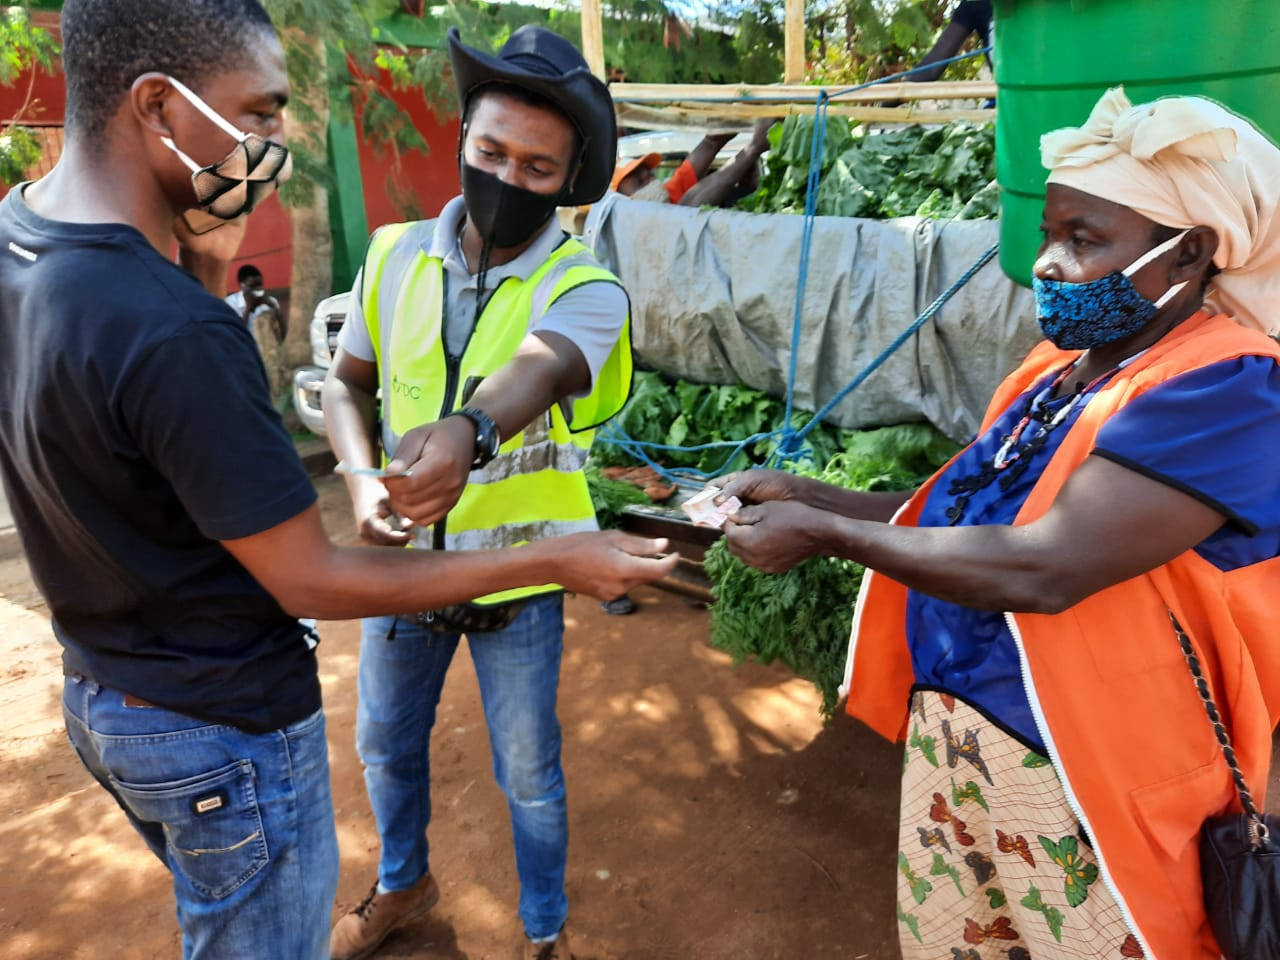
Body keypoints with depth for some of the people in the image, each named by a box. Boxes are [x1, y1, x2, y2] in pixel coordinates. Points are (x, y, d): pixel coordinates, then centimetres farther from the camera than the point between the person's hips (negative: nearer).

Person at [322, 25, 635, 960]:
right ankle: (404, 882, 54)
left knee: (529, 774, 14)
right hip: (402, 559, 4)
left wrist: (469, 430, -61)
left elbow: (536, 368, -39)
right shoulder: (397, 255, -5)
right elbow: (347, 381, 5)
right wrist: (363, 480, -13)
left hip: (516, 577, -4)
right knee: (385, 743, 24)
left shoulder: (584, 289, -17)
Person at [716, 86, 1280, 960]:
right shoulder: (1061, 369, 6)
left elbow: (1044, 570, -30)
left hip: (1085, 790, -7)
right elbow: (961, 511, 10)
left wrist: (822, 534, -23)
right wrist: (804, 495, -2)